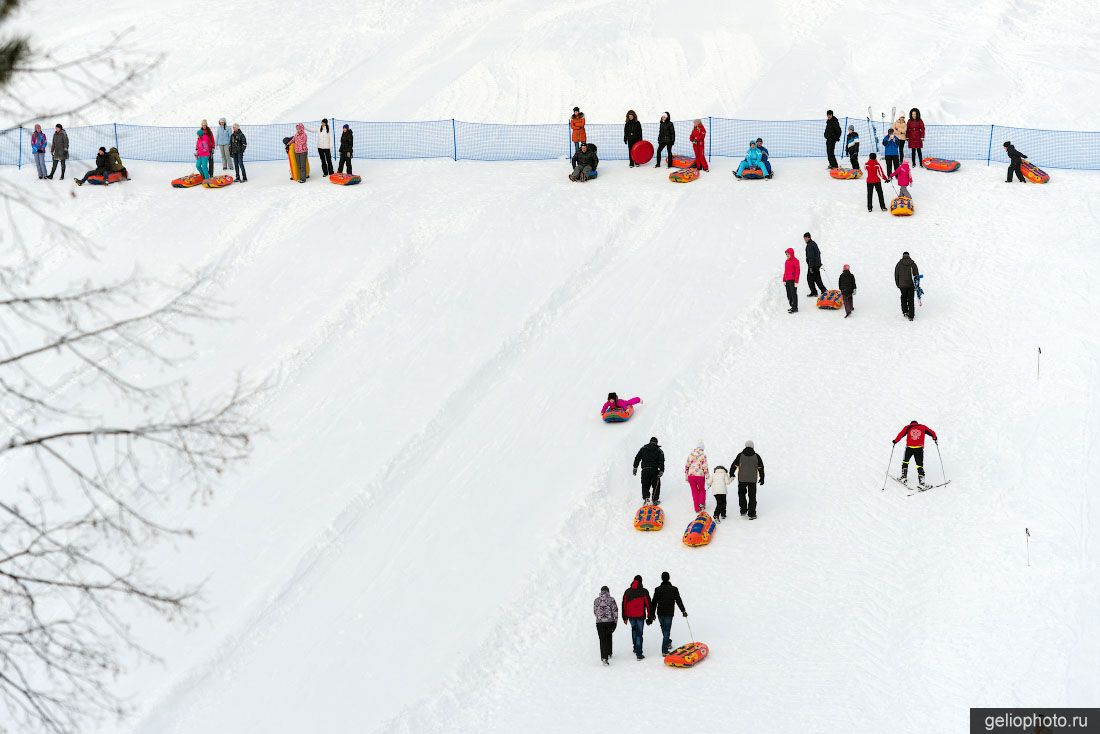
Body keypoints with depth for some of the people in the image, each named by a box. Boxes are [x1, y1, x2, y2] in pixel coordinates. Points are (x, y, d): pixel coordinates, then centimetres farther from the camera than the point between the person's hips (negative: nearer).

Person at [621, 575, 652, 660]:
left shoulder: (627, 592, 5)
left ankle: (635, 648, 25)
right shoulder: (644, 591, -4)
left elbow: (624, 605, 8)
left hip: (631, 615, 3)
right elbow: (648, 604, -4)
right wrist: (650, 617, 2)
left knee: (634, 630, 25)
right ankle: (639, 653, -5)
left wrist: (625, 617, 14)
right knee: (639, 633, 0)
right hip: (640, 615, -3)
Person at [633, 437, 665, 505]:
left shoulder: (643, 449, 11)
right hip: (654, 470, -1)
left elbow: (637, 458, 5)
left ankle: (646, 498, -9)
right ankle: (655, 500, 10)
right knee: (656, 485, 12)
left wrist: (635, 467, 6)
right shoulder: (659, 451, 7)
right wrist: (661, 471, -9)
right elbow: (661, 462, -4)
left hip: (645, 470, 1)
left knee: (645, 485, 8)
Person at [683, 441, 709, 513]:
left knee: (694, 492, 12)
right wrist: (708, 476, -2)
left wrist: (686, 476, 18)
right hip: (700, 475, -3)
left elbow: (686, 466, 9)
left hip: (691, 475, 3)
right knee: (702, 490, 19)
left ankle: (697, 508, 11)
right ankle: (701, 503, -1)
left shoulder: (690, 455, 5)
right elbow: (705, 467, -8)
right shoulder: (703, 455, -6)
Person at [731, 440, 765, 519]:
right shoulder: (756, 456, 0)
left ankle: (743, 510, 12)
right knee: (752, 496, 7)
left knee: (741, 494, 20)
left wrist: (731, 475, 13)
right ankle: (751, 514, 6)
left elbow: (734, 466, -1)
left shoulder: (740, 455, -2)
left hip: (742, 479, 0)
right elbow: (761, 468, 3)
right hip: (752, 480, 0)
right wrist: (762, 478, 13)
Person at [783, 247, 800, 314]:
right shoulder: (787, 261, 14)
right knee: (789, 295, 11)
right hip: (787, 280, 8)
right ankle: (792, 306, 19)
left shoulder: (795, 261, -9)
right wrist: (784, 280, 18)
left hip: (792, 280, -8)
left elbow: (797, 271, -11)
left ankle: (795, 308, 0)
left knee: (793, 294, -5)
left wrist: (796, 281, -15)